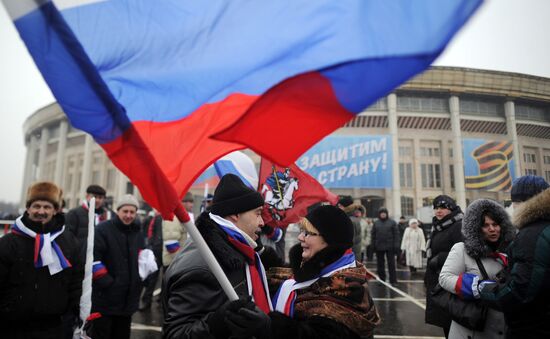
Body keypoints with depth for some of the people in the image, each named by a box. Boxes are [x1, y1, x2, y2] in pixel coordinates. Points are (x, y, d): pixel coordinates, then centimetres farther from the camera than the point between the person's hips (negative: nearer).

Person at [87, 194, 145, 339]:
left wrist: (139, 278, 8)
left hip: (128, 298, 6)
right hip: (104, 297, -6)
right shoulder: (102, 230, -10)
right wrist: (106, 282, -19)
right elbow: (92, 259, -18)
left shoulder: (138, 233, 10)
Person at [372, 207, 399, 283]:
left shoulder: (392, 222, 1)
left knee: (391, 264, 1)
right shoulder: (376, 223, 8)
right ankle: (381, 279, 21)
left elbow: (396, 234, -3)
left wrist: (396, 245, -10)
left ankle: (393, 280, 8)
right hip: (379, 247, 3)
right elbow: (373, 235, 7)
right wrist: (373, 245, 0)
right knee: (380, 264, 10)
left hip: (390, 246, -2)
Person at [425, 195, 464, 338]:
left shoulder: (459, 227, -14)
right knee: (443, 320, 14)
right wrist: (428, 277, 22)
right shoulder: (437, 227, 16)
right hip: (437, 281, 9)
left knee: (451, 321, -4)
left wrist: (439, 260, -17)